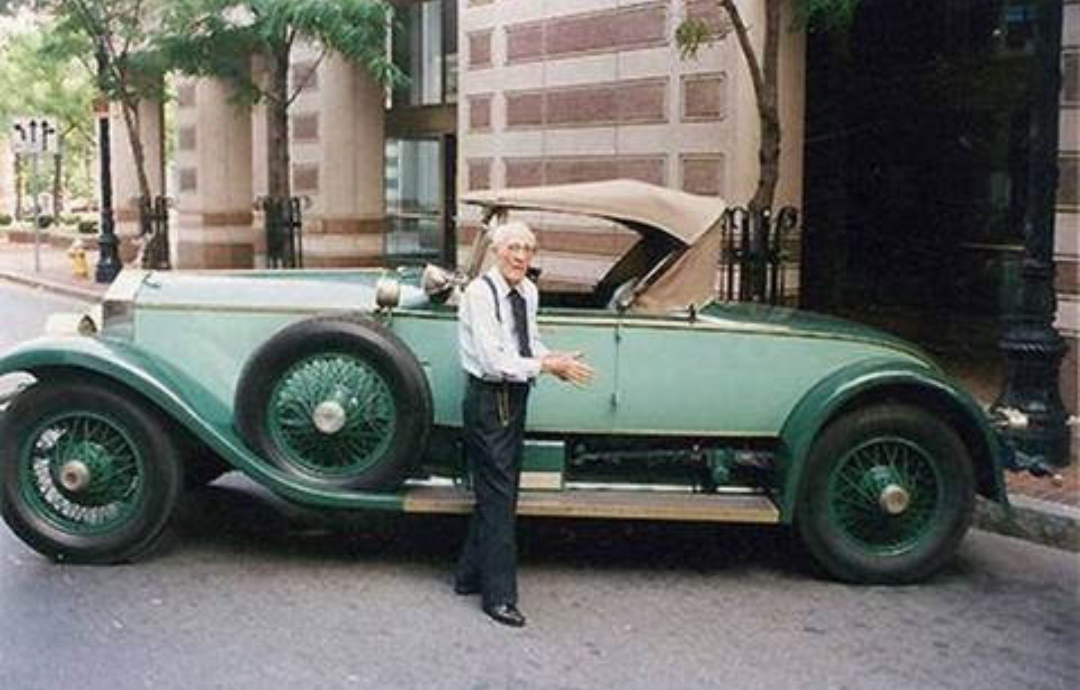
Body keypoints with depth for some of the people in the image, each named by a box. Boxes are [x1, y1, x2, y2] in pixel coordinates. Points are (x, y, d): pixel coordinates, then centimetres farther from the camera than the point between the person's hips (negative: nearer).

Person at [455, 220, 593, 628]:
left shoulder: (528, 292, 7)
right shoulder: (480, 294, -18)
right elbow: (494, 361, -24)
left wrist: (557, 362, -2)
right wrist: (547, 365, -22)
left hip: (515, 397, 8)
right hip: (489, 400, -8)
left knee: (497, 490, 16)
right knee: (499, 496, -4)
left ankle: (470, 576, 31)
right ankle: (498, 596, 5)